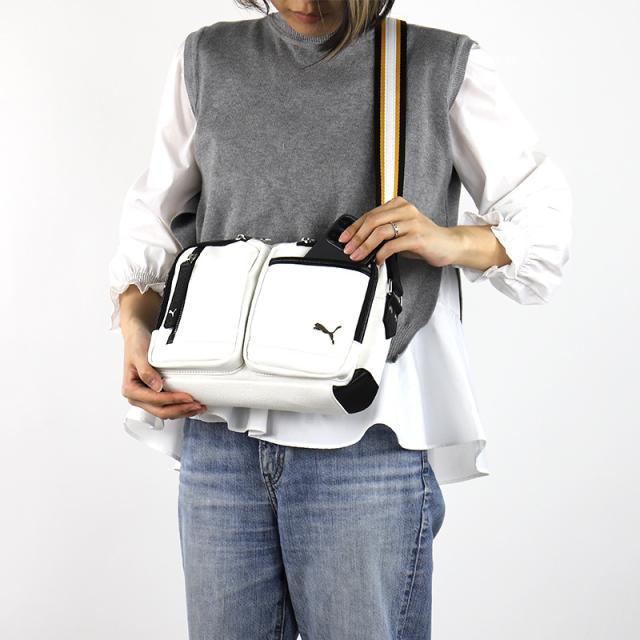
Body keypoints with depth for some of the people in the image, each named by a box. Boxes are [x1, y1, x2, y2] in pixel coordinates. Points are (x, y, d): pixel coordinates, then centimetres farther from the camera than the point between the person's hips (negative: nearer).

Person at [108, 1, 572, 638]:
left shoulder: (444, 66, 3)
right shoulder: (207, 59, 11)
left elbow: (541, 209, 8)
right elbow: (157, 214, 17)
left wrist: (453, 243, -12)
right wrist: (135, 324, 1)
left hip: (367, 445, -2)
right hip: (219, 435, 3)